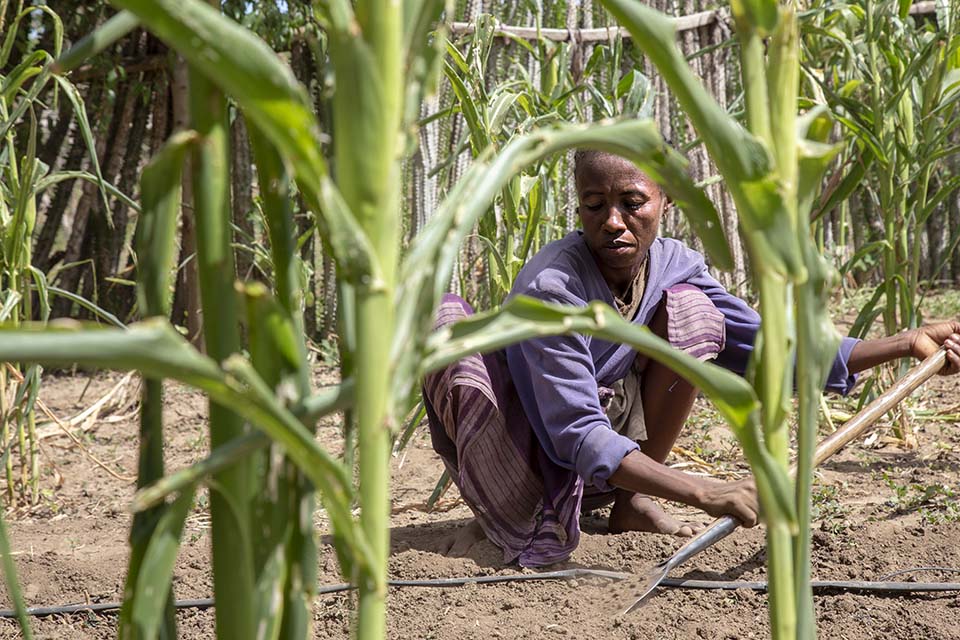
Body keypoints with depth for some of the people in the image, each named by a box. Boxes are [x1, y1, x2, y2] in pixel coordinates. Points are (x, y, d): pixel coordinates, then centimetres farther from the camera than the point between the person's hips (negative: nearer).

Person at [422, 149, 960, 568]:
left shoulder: (673, 265, -10)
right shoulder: (551, 287, -28)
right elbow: (578, 437, -32)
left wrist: (905, 344, -13)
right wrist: (705, 494, -41)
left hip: (613, 453, 5)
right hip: (535, 461, -5)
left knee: (690, 310, -12)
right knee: (444, 317, -30)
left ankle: (631, 504, -4)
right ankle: (505, 517, -14)